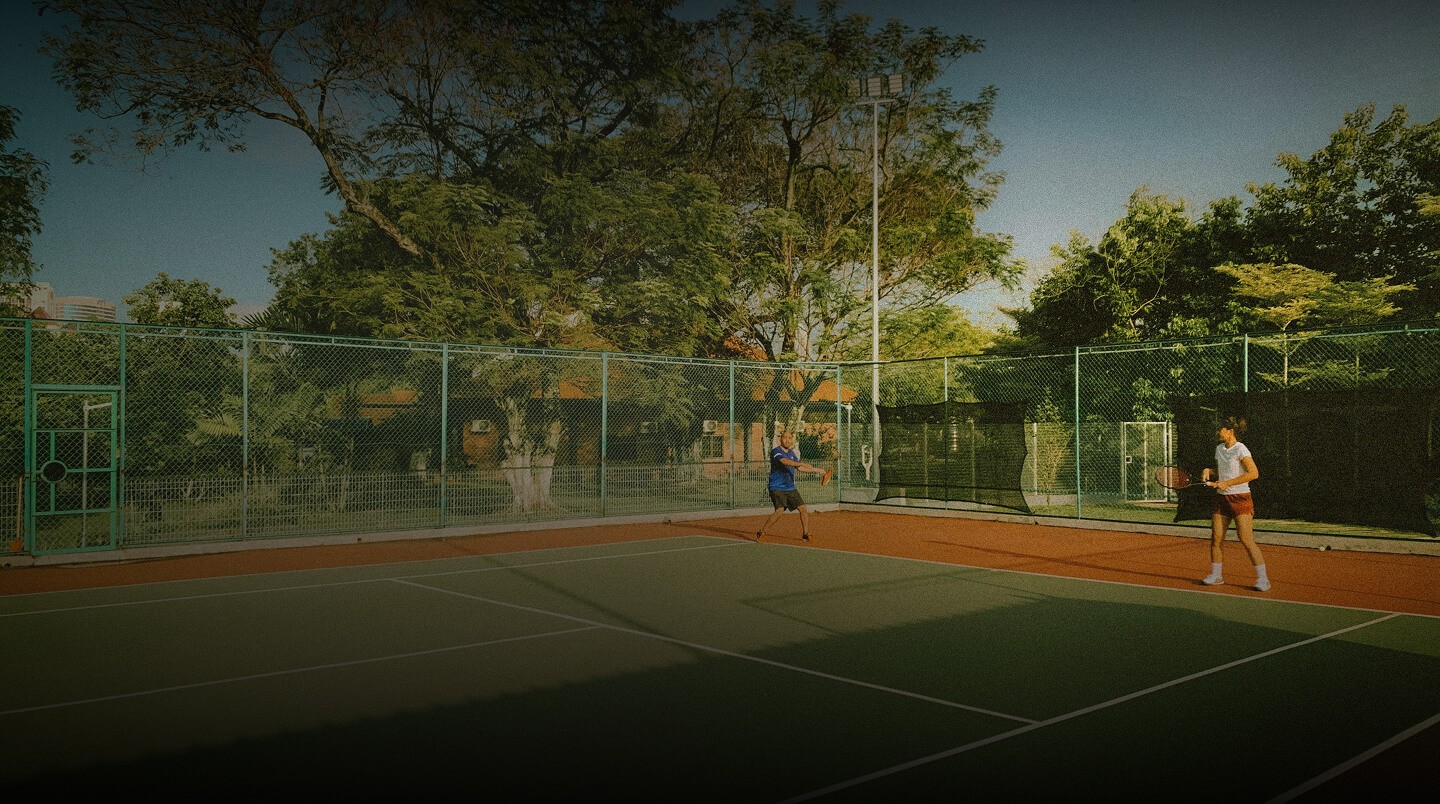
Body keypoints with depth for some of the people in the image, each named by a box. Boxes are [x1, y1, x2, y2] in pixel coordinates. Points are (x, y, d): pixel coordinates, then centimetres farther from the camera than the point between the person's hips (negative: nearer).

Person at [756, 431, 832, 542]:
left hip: (791, 488, 8)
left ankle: (805, 535, 17)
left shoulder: (792, 453, 13)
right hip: (777, 488, -7)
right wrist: (802, 463, -46)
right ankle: (760, 533, -11)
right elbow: (785, 462, -32)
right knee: (780, 510, -23)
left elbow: (799, 468, 22)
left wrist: (816, 470, 17)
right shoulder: (776, 452, -13)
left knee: (803, 509, 2)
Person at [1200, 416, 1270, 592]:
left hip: (1240, 498, -7)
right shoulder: (1219, 448, 12)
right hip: (1222, 498, 7)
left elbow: (1254, 473, -20)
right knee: (1216, 539, 4)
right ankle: (1216, 575, 16)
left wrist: (1227, 483, -20)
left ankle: (1262, 579, -4)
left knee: (1247, 540, -11)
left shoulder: (1240, 449, -11)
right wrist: (1209, 472, 4)